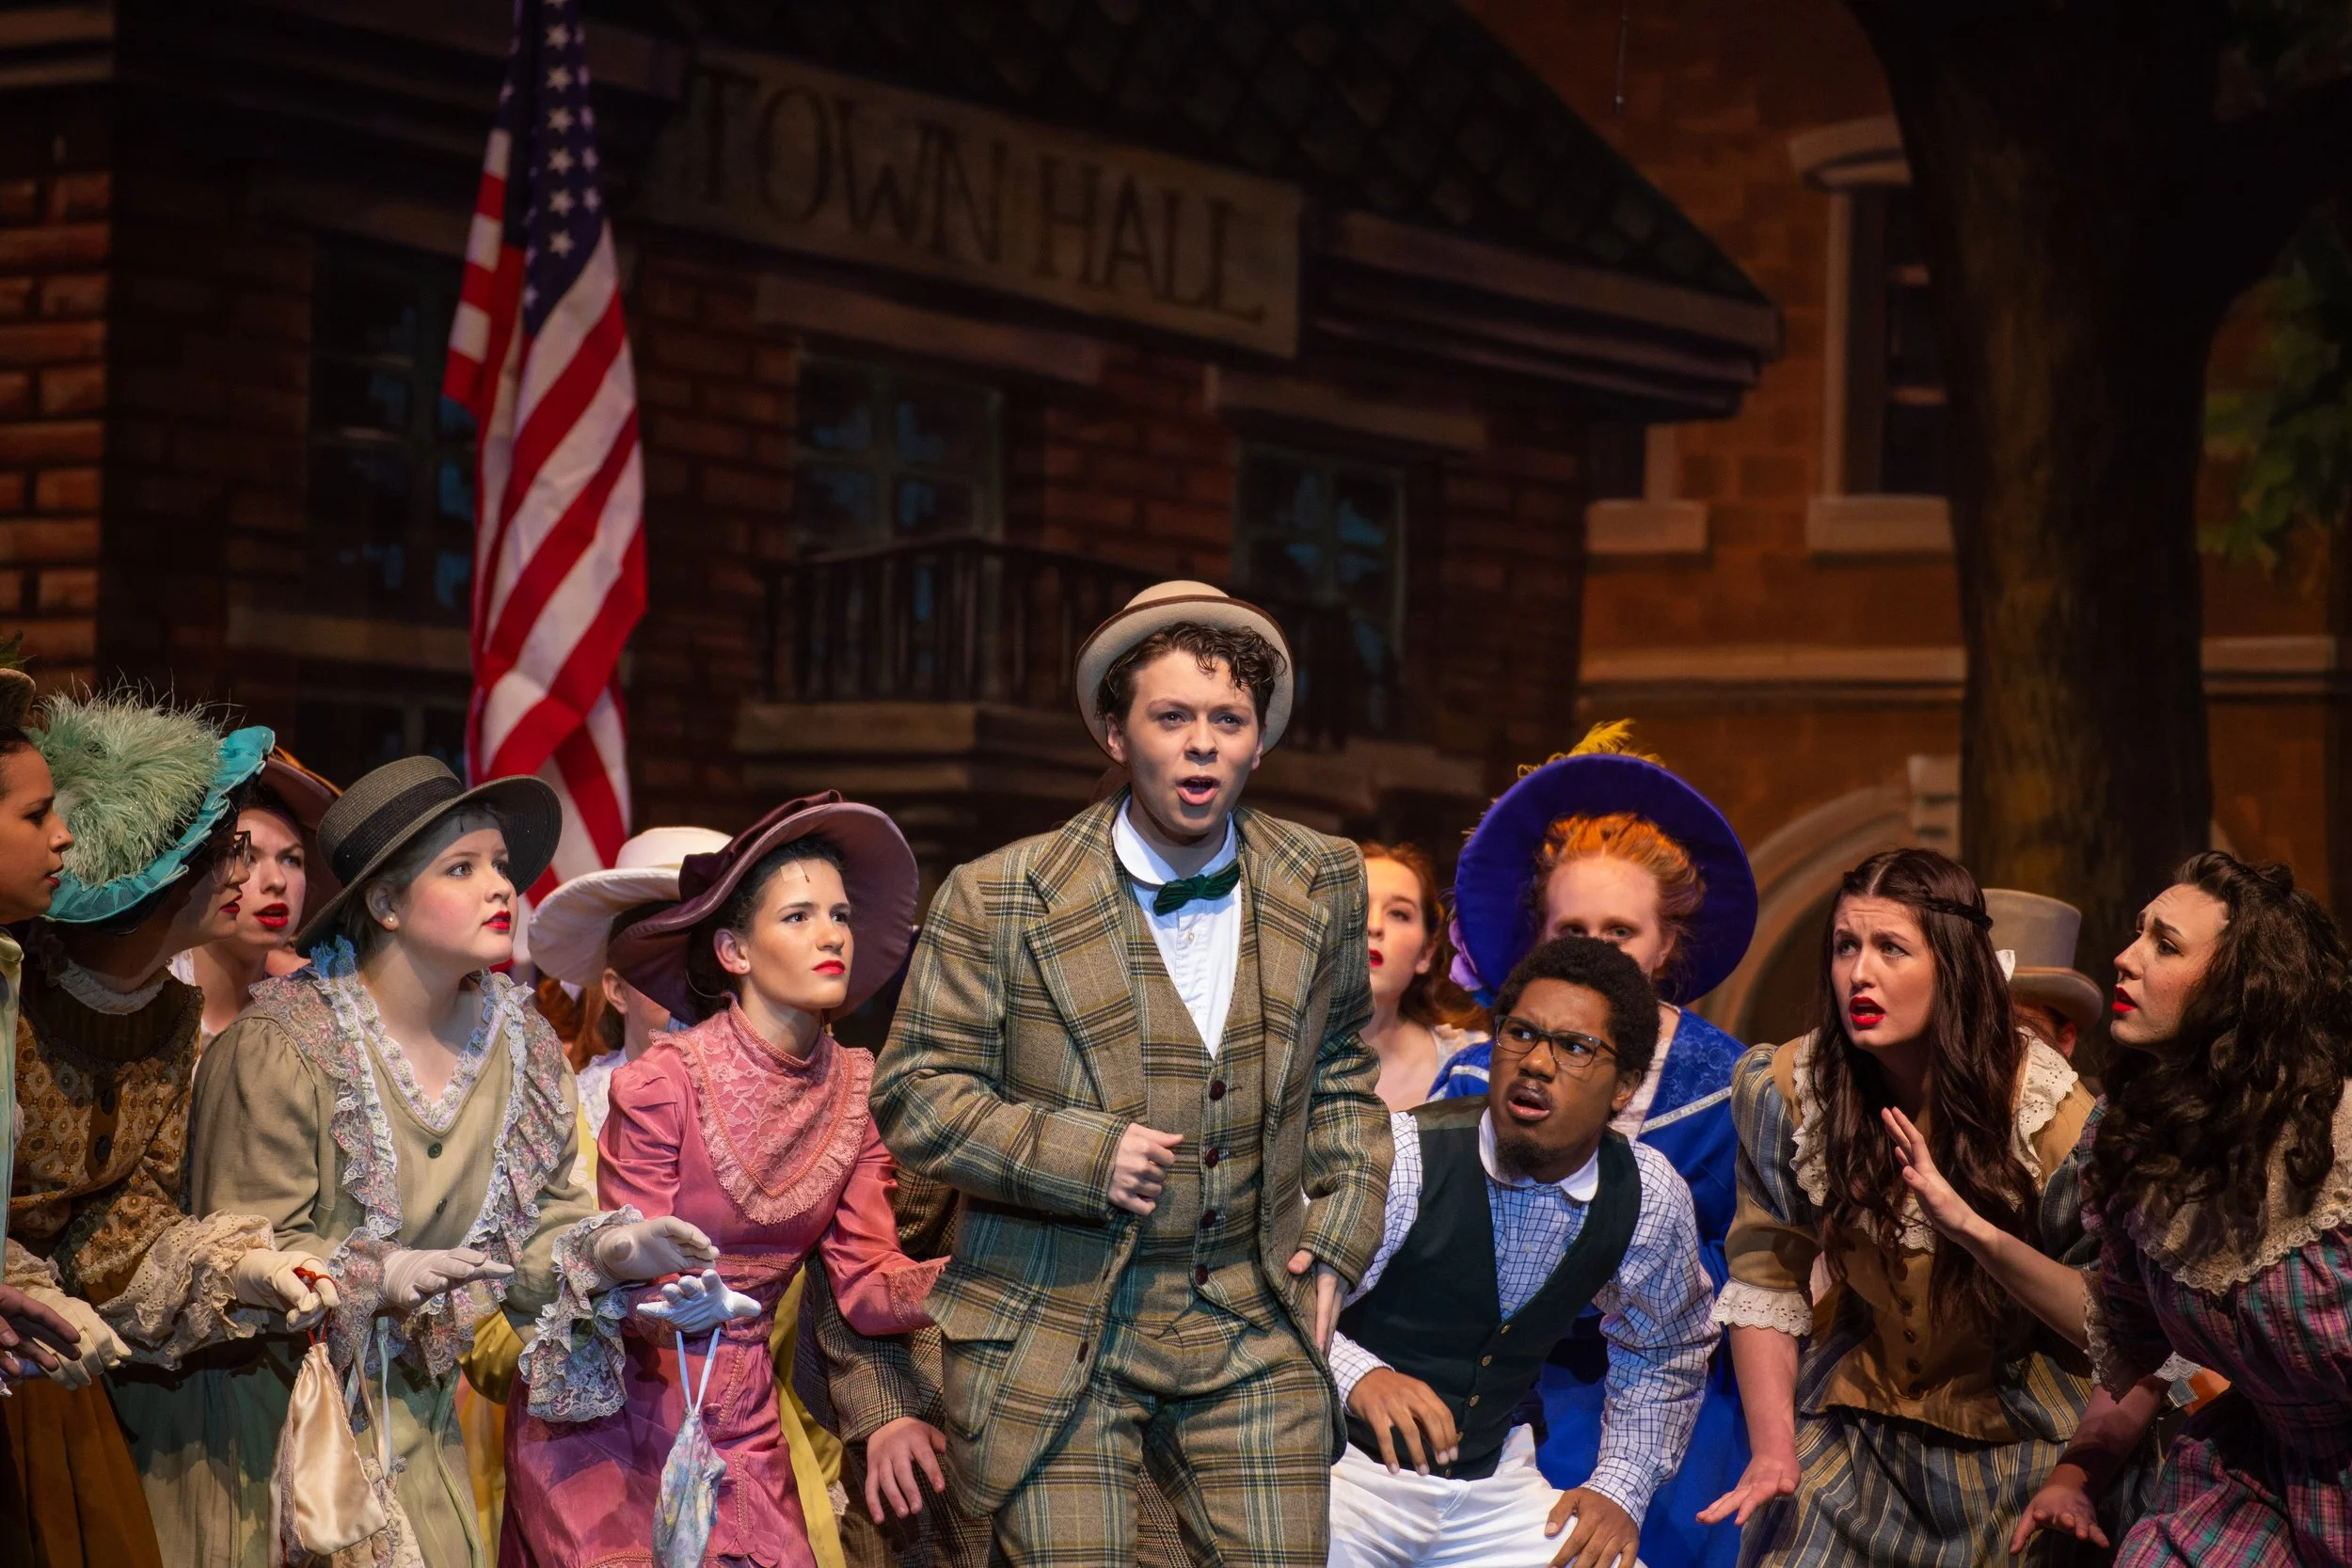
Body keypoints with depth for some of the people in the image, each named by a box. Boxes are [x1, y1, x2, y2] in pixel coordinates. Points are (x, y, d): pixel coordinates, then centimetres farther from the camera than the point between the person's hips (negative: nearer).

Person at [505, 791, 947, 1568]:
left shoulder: (855, 1090, 1)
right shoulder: (658, 1085, -14)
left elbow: (868, 1283, -3)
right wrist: (674, 1307, -36)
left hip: (743, 1428, 4)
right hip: (612, 1431, -4)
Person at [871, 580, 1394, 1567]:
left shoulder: (1322, 887, 7)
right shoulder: (999, 902, -5)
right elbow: (913, 1097, -3)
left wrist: (1339, 1237, 9)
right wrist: (1084, 1156, -14)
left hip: (1252, 1330, 3)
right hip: (1054, 1328, -3)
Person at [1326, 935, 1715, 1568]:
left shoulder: (1650, 1199, -1)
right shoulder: (1401, 1157, -17)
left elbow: (1667, 1351, 18)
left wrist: (1620, 1491, 7)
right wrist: (1358, 1375, -37)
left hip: (1494, 1480, 4)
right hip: (1352, 1462, -4)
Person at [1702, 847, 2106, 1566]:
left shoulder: (2050, 1113, -16)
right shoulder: (1782, 1089, -8)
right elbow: (1765, 1285, -4)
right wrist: (1774, 1451, -12)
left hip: (2013, 1431, -2)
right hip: (1856, 1418, 2)